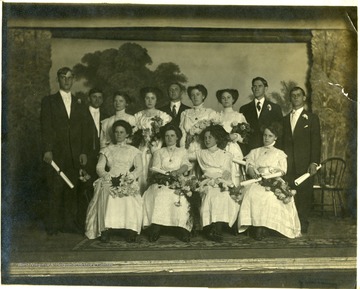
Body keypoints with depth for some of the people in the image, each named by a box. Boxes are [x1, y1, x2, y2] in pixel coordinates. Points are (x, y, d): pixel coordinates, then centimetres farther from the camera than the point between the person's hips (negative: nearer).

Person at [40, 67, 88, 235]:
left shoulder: (78, 104, 17)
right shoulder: (49, 101, 7)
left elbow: (82, 130, 15)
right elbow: (45, 127, -1)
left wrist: (83, 152, 5)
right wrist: (47, 150, -12)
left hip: (74, 155, 3)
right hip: (56, 153, -3)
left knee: (72, 189, 0)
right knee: (55, 189, -4)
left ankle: (69, 223, 7)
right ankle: (53, 225, 3)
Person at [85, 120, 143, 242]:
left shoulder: (134, 151, 22)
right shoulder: (106, 150, 25)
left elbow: (139, 168, 8)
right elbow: (99, 167, 12)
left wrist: (129, 178, -13)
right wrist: (108, 177, -9)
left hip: (128, 182, -1)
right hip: (110, 181, 1)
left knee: (129, 197, -36)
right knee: (108, 195, -35)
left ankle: (130, 231, -39)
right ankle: (106, 229, -37)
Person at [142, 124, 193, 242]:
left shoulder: (182, 151, 24)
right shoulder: (158, 152, 24)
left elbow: (185, 165, 4)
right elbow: (155, 169, 9)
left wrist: (176, 172, -19)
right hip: (161, 182, 0)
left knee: (180, 196, -34)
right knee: (160, 194, -35)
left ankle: (182, 229, -37)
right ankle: (155, 228, -38)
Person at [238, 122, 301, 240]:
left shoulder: (280, 154, 22)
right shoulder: (254, 152, 25)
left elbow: (282, 171, 7)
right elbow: (249, 166, 8)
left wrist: (270, 175, -13)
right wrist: (255, 175, -14)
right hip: (257, 182, 1)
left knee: (269, 195, -36)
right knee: (252, 193, -34)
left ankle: (263, 227, -31)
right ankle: (257, 225, -33)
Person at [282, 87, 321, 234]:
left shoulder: (311, 118, 7)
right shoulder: (285, 119, 18)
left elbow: (316, 141, -1)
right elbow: (283, 141, 15)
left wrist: (314, 162, -11)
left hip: (304, 164, -3)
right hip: (288, 164, 3)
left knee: (304, 194, -3)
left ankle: (303, 224, 5)